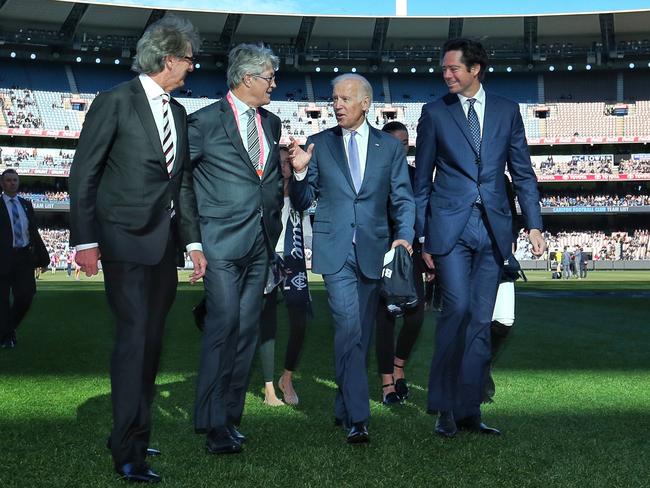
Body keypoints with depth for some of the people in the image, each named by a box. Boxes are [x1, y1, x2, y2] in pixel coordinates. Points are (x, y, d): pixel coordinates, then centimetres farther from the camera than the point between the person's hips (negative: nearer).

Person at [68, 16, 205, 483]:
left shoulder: (178, 111, 15)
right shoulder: (116, 101, -6)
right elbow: (84, 173, -7)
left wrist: (192, 242, 13)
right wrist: (86, 240, -13)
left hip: (164, 243, 7)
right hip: (126, 241, -7)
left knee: (151, 340, 10)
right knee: (135, 336, -11)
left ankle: (131, 434, 22)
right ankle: (130, 453, -6)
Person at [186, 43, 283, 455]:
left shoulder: (271, 123, 15)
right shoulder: (206, 121, -5)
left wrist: (274, 219, 16)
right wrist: (192, 225, -6)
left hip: (260, 242, 6)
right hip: (223, 240, -6)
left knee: (248, 329, 7)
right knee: (223, 326, -12)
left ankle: (231, 415, 15)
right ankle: (214, 424, -7)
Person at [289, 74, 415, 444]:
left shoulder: (390, 147, 10)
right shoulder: (320, 145, 8)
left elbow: (403, 199, 7)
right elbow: (302, 203, 8)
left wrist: (404, 237, -9)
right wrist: (300, 172, -11)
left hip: (373, 250, 2)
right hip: (335, 250, -2)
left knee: (362, 334, 9)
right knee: (349, 328, -15)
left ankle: (344, 409, 24)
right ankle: (357, 418, -15)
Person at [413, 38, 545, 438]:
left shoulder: (507, 111, 10)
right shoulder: (434, 113, 6)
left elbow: (523, 173, 11)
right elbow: (422, 179, 8)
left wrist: (534, 224, 2)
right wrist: (422, 236, 4)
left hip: (493, 228, 2)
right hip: (450, 226, -2)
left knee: (481, 321, 4)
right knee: (457, 309, -15)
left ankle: (469, 411, 11)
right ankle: (445, 408, -2)